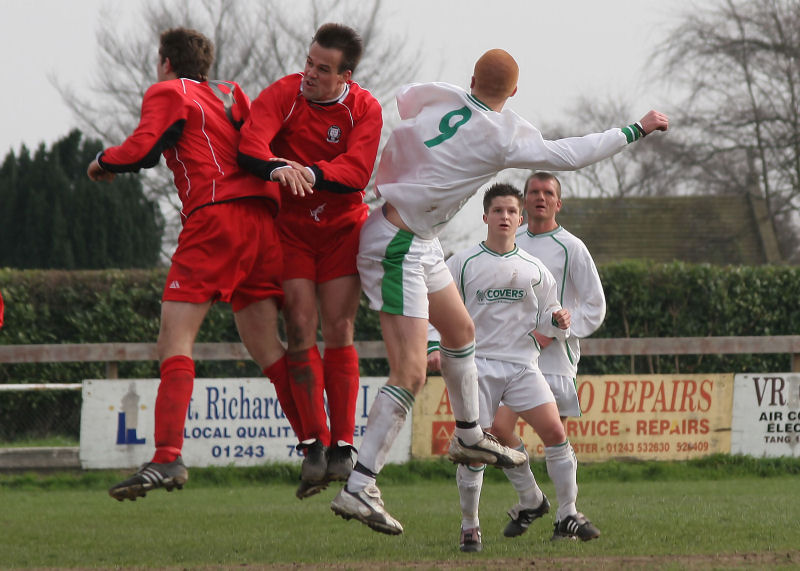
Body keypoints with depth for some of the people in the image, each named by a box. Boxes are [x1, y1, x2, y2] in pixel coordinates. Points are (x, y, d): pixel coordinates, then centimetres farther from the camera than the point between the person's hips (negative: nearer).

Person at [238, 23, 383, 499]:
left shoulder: (365, 110, -8)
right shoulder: (284, 95, -11)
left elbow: (357, 172, -21)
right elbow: (250, 146, -27)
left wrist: (313, 173, -39)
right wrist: (277, 170, -48)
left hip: (343, 227, 0)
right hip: (290, 227, 0)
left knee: (339, 333, -7)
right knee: (301, 331, -9)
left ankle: (343, 447, -2)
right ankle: (314, 444, -2)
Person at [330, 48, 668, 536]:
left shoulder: (436, 97, -2)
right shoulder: (503, 136, -18)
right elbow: (572, 156, -11)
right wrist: (636, 131, 0)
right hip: (398, 247, -9)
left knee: (460, 331, 26)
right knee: (411, 373, -13)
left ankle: (469, 437, 45)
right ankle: (358, 489, -17)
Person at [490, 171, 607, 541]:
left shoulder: (570, 248, -2)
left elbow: (595, 307, -3)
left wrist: (551, 333, -12)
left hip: (555, 355, -4)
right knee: (497, 426, -12)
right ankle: (529, 501, 7)